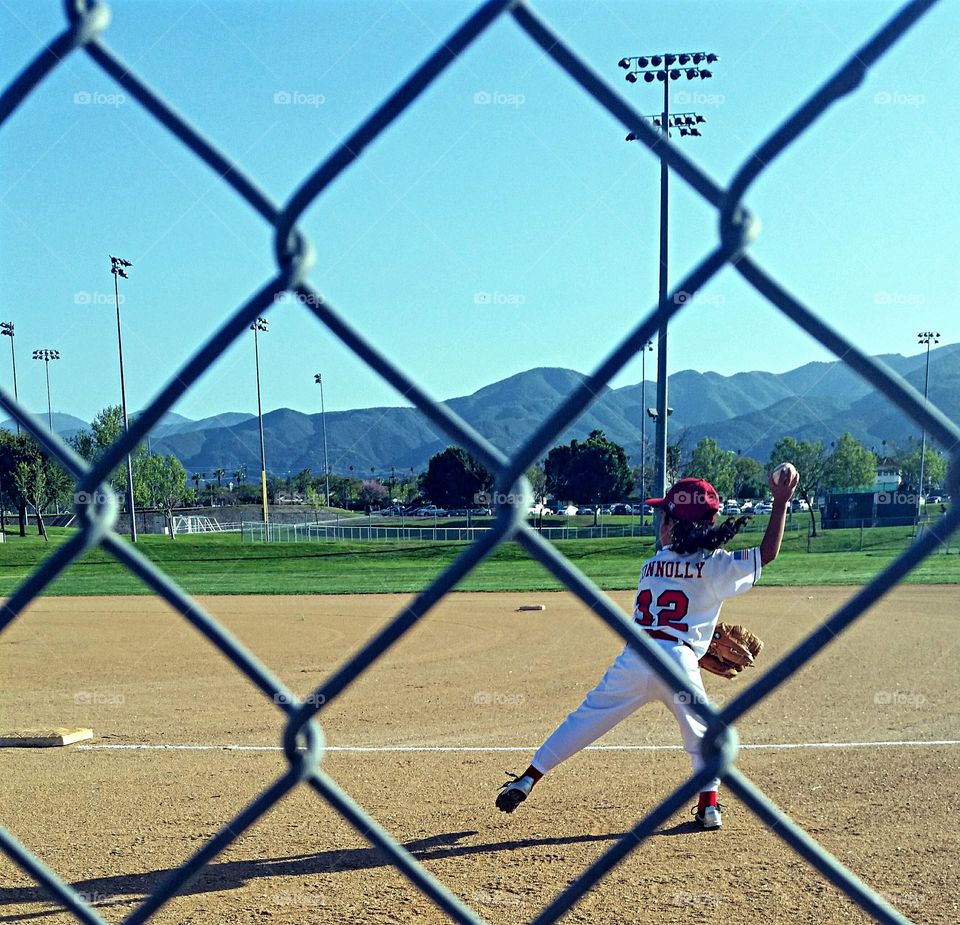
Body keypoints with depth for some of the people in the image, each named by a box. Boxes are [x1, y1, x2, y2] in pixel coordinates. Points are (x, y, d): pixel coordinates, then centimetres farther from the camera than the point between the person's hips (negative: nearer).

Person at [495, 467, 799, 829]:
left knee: (585, 720, 11)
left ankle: (528, 779, 13)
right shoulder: (715, 565, 4)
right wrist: (781, 502, 1)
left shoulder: (650, 566, 16)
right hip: (679, 663, -2)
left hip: (634, 658, 2)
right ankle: (709, 806, 12)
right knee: (702, 731, 20)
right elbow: (767, 553, 1)